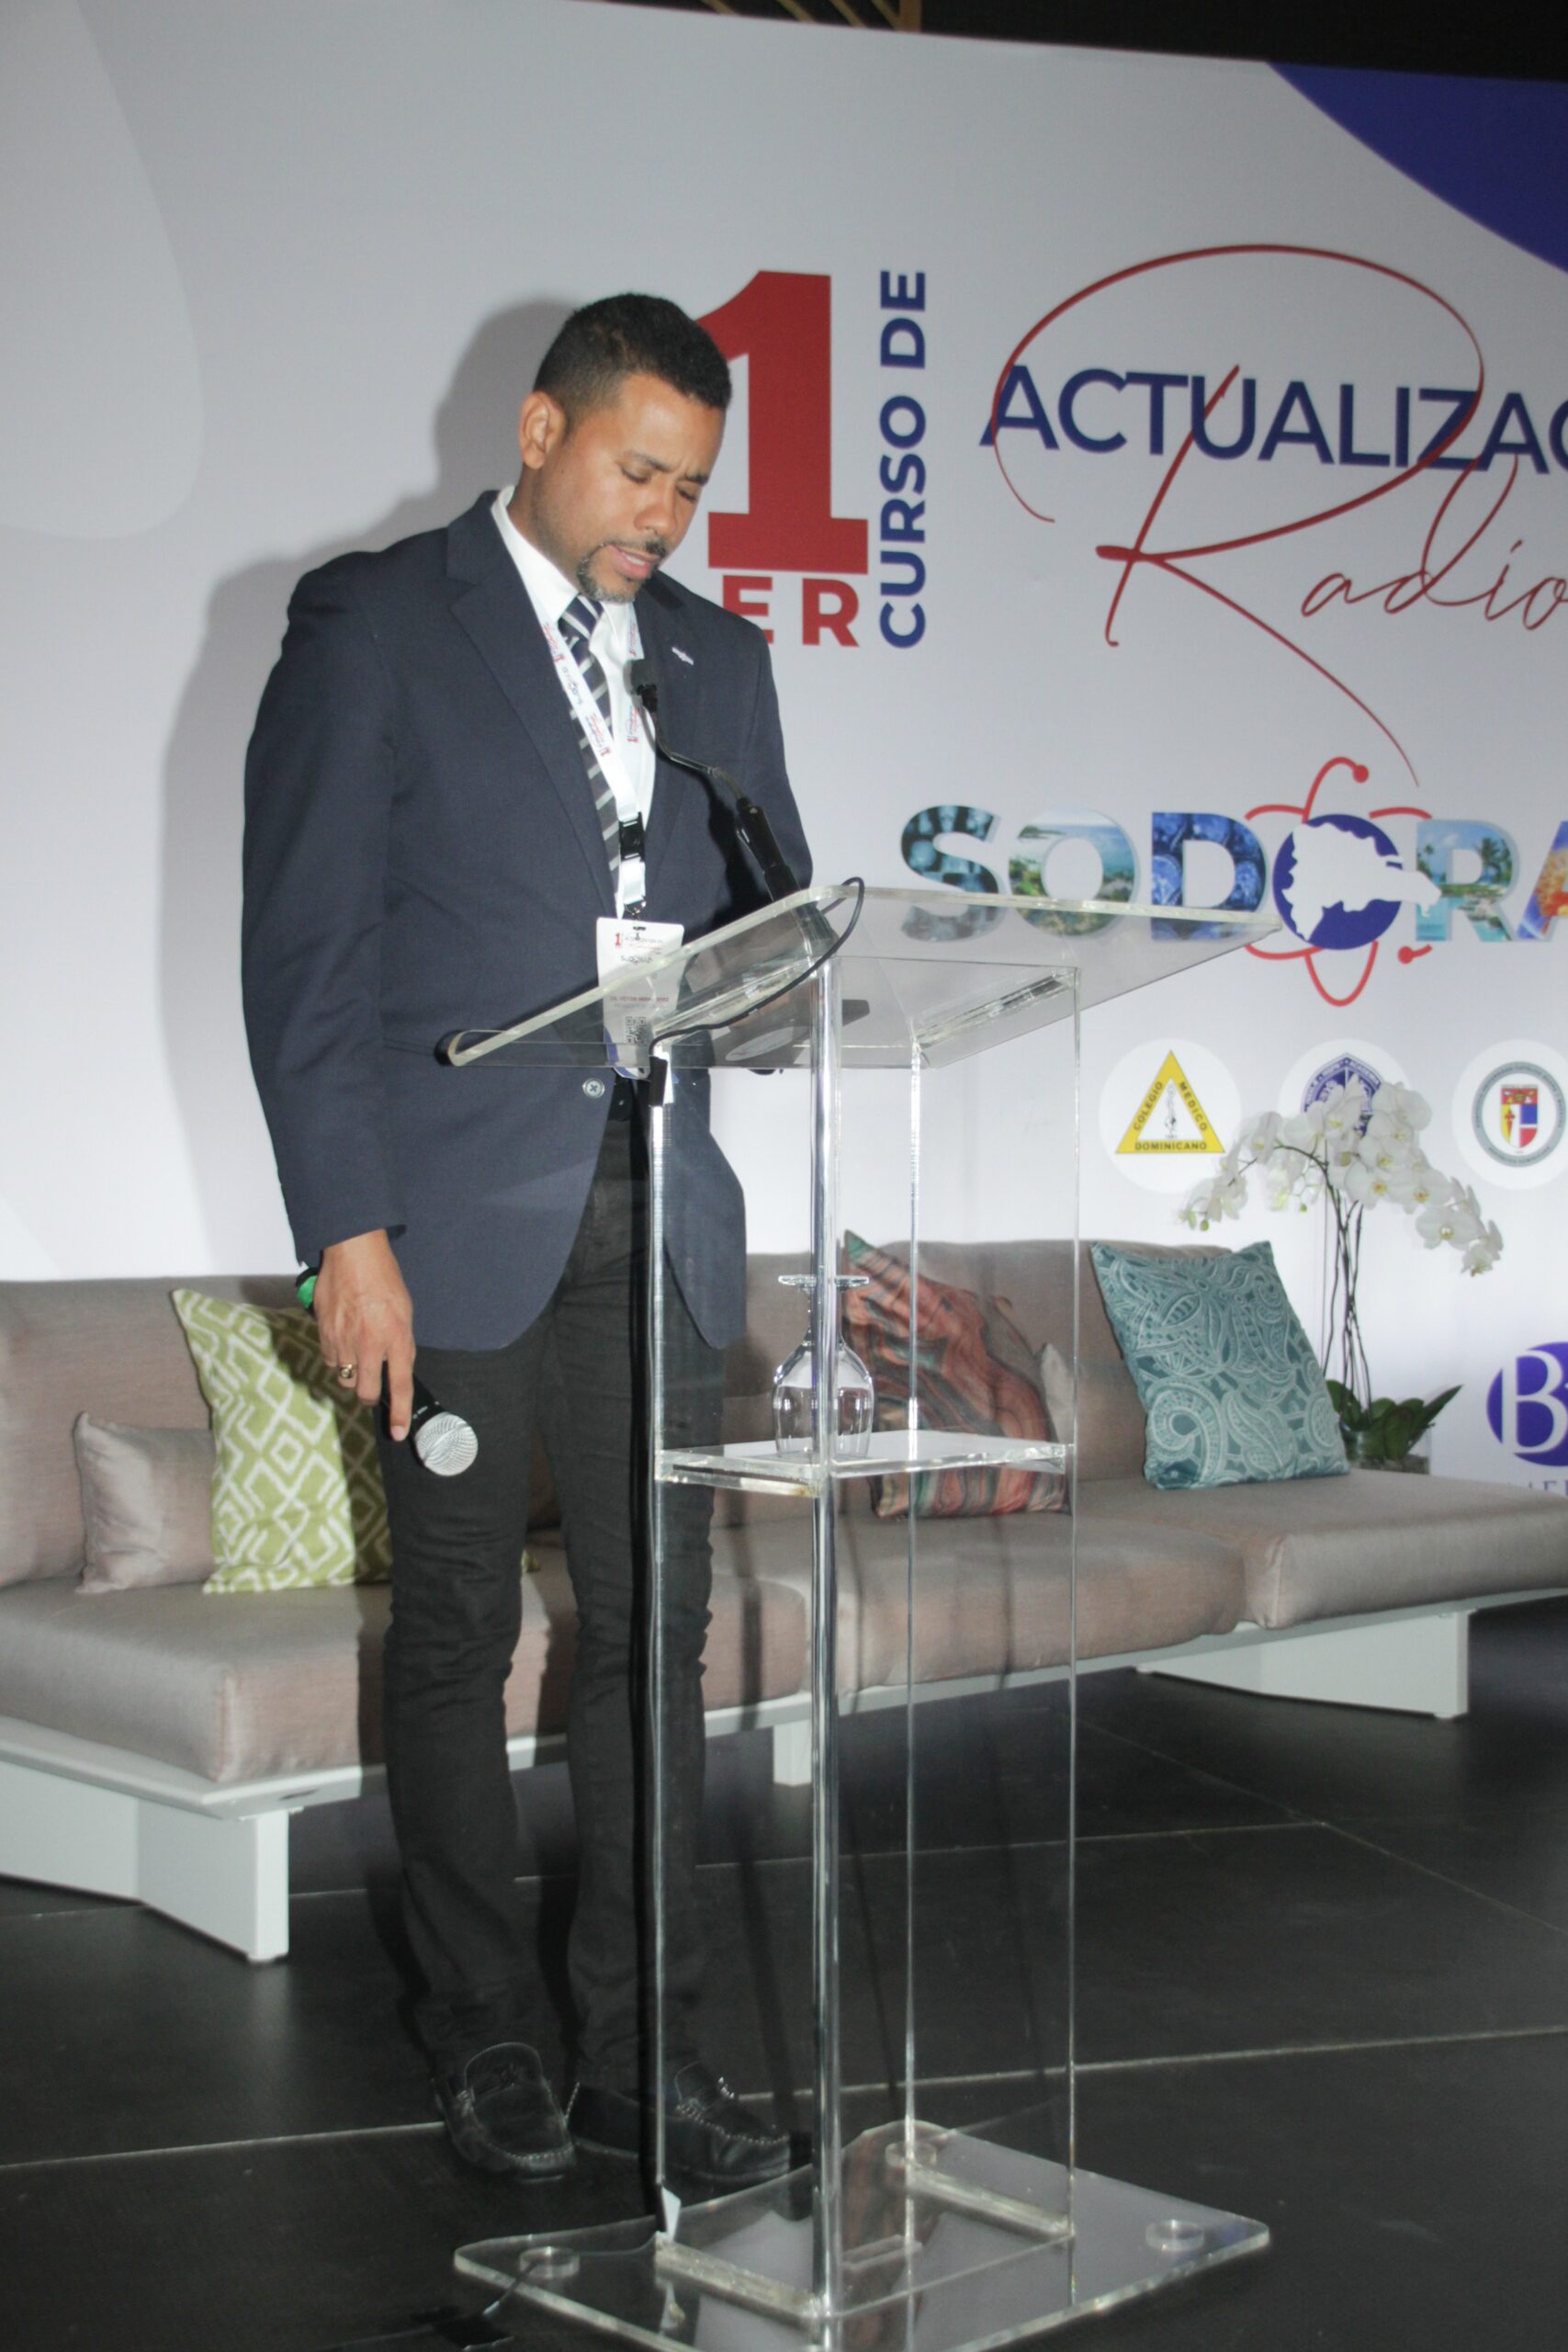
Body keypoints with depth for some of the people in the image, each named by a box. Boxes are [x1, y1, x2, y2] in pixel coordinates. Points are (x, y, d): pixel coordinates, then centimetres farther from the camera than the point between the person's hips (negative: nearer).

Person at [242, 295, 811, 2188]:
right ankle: (481, 2034, 21)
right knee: (455, 1632, 6)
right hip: (457, 1216, -4)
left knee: (654, 1625, 4)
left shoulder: (718, 659, 14)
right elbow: (304, 948, -7)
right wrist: (348, 1229, -13)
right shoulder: (373, 623, -2)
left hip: (655, 1212, 4)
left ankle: (644, 2048, 13)